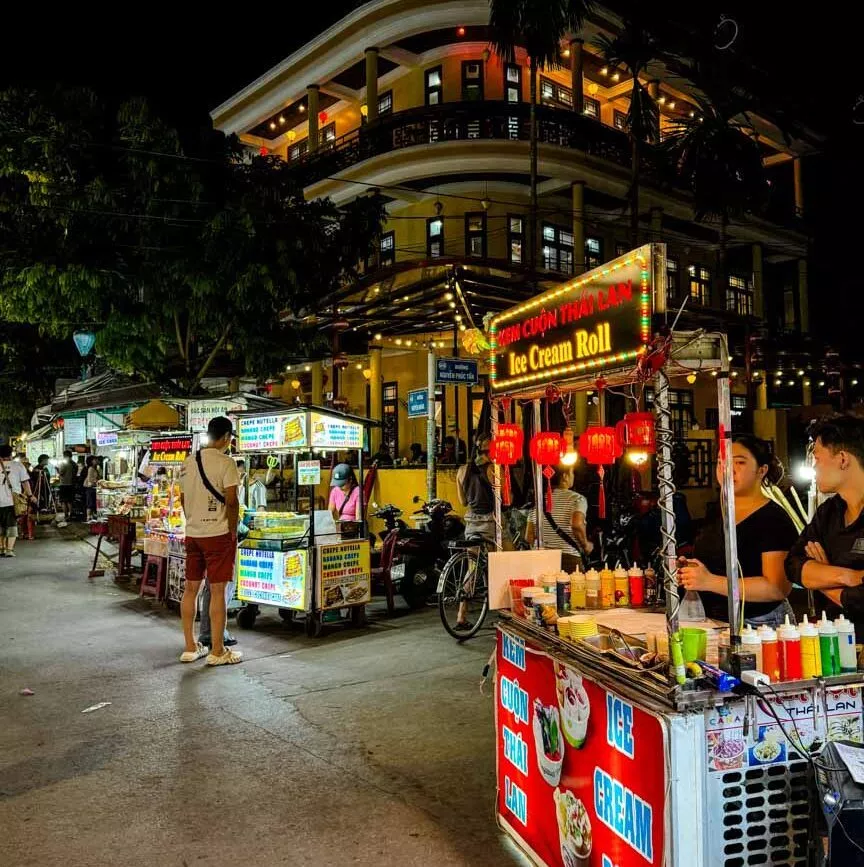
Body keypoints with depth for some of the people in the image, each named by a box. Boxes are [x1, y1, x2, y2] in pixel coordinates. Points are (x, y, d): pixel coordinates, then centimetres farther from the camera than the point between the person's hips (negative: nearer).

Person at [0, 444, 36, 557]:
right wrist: (30, 495, 6)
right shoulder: (18, 466, -1)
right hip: (14, 501, -2)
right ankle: (10, 549, -6)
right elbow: (25, 482, -2)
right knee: (12, 525, 2)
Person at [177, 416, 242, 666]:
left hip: (192, 534, 7)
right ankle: (217, 651, 5)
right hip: (218, 535, -7)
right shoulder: (226, 463, -12)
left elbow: (183, 499, 15)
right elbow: (231, 501, -15)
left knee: (191, 588, 12)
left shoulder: (188, 462, 10)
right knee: (217, 591, -1)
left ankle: (190, 647, 21)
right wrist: (233, 532, -5)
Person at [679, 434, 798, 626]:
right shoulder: (718, 513, 14)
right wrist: (688, 571, 7)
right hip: (714, 623, 6)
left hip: (759, 625, -6)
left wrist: (710, 582, -24)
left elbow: (778, 588, -18)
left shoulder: (774, 519, -9)